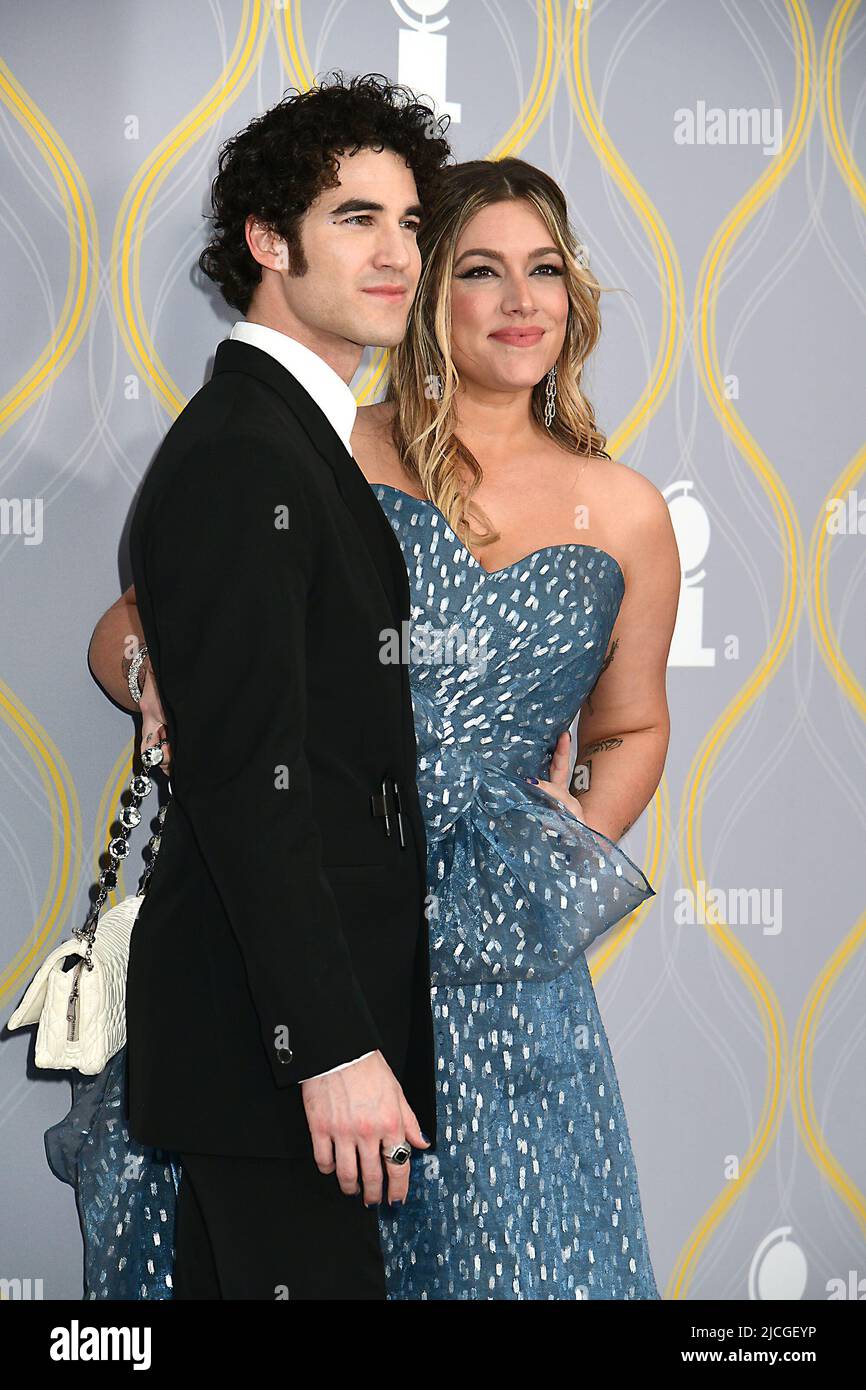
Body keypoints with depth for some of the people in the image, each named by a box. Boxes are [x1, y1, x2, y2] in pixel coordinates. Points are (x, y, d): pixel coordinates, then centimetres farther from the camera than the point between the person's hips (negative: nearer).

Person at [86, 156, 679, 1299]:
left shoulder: (625, 515, 7)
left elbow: (630, 731, 20)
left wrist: (569, 855, 2)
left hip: (487, 948, 2)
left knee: (507, 1242, 4)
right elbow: (130, 626, 4)